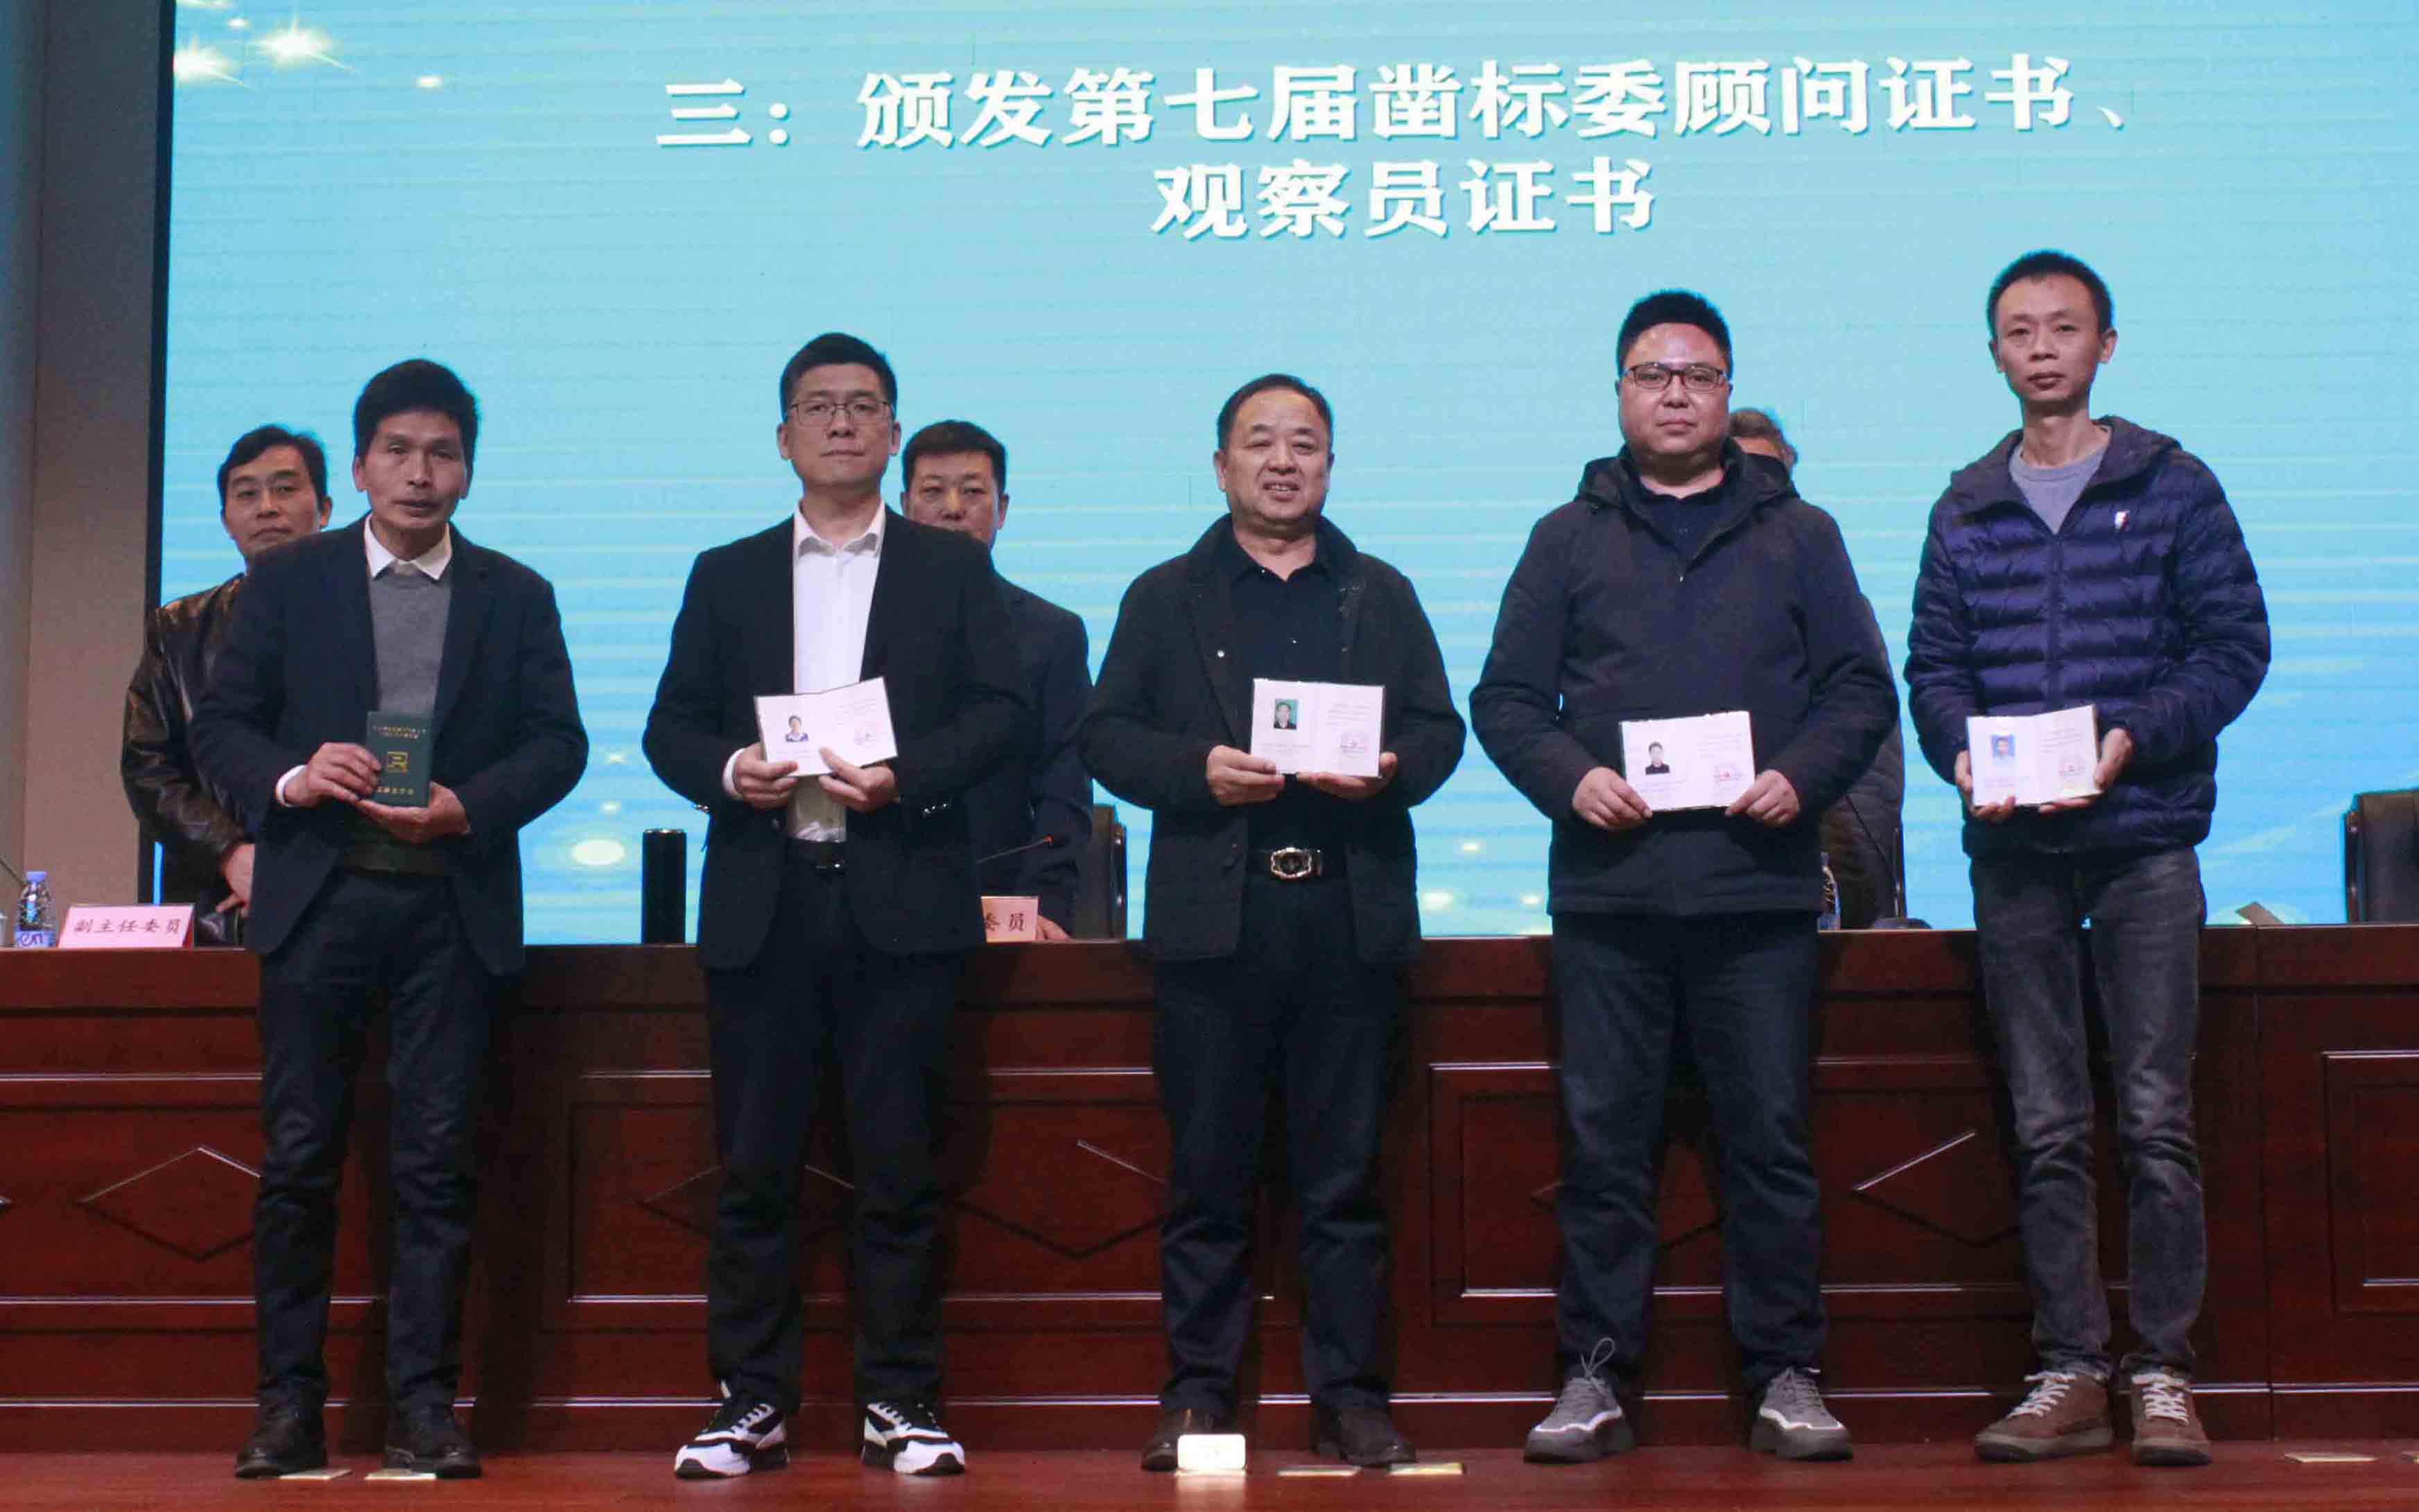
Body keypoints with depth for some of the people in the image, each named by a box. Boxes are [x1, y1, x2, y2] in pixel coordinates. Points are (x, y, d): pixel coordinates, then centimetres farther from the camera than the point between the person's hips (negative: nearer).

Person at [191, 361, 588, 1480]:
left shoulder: (515, 596, 11)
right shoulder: (288, 581, 10)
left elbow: (558, 742, 4)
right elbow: (219, 724, 6)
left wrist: (467, 806, -12)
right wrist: (290, 779, -13)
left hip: (452, 906, 0)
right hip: (318, 896, 0)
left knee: (436, 1163, 0)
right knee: (299, 1157, 0)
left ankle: (423, 1407, 6)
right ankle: (289, 1406, 8)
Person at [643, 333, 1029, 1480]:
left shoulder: (951, 568, 11)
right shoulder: (726, 577, 15)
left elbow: (1002, 716, 3)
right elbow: (670, 728, 11)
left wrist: (906, 777, -12)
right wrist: (730, 772, -9)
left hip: (900, 900, -1)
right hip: (760, 905, 2)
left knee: (899, 1164, 0)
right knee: (753, 1167, 3)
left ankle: (901, 1403, 8)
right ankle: (752, 1404, 10)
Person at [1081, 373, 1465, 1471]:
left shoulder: (1382, 595, 17)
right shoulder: (1165, 597, 12)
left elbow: (1438, 728, 12)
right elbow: (1106, 734, 5)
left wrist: (1390, 771, -9)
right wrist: (1198, 769, -12)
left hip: (1351, 914, 1)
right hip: (1214, 916, -1)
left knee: (1346, 1175, 4)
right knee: (1207, 1175, 2)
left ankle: (1350, 1396, 10)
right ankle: (1198, 1391, 10)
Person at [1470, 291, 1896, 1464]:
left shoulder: (1796, 535, 13)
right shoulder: (1568, 541, 12)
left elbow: (1862, 691, 10)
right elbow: (1505, 698, 9)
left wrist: (1802, 775, -8)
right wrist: (1570, 778, -9)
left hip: (1759, 886, 0)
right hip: (1607, 885, 0)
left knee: (1769, 1137, 2)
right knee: (1603, 1138, 2)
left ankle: (1785, 1375, 11)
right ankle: (1596, 1374, 10)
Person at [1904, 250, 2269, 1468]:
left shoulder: (2172, 487, 5)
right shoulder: (1965, 511, 13)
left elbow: (2235, 644, -1)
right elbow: (1931, 666, 11)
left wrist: (2136, 737, -15)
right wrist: (1963, 751, -9)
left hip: (2143, 838, -3)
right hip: (2013, 855, 3)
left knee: (2155, 1118, -3)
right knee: (2046, 1129, 5)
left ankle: (2162, 1371, 5)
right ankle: (2069, 1374, 10)